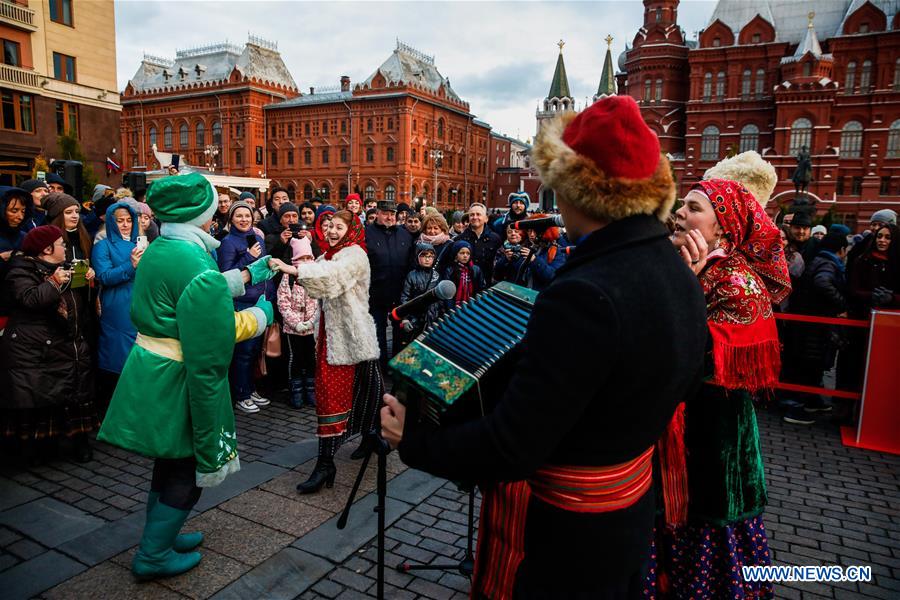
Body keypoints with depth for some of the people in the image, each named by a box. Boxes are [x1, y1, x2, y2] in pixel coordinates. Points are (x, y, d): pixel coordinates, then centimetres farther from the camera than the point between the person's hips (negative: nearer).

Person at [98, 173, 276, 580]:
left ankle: (159, 535, 41)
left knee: (172, 461, 24)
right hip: (176, 380, -9)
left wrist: (246, 276, 22)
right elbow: (218, 334, -25)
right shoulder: (196, 264, -25)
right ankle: (154, 554, 23)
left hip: (151, 370, 9)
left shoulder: (157, 250, 6)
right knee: (192, 468, 10)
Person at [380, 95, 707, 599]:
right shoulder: (677, 272, -4)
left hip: (562, 534, -8)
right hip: (634, 506, 8)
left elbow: (511, 448, -30)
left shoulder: (584, 295, -33)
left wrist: (413, 440, -15)